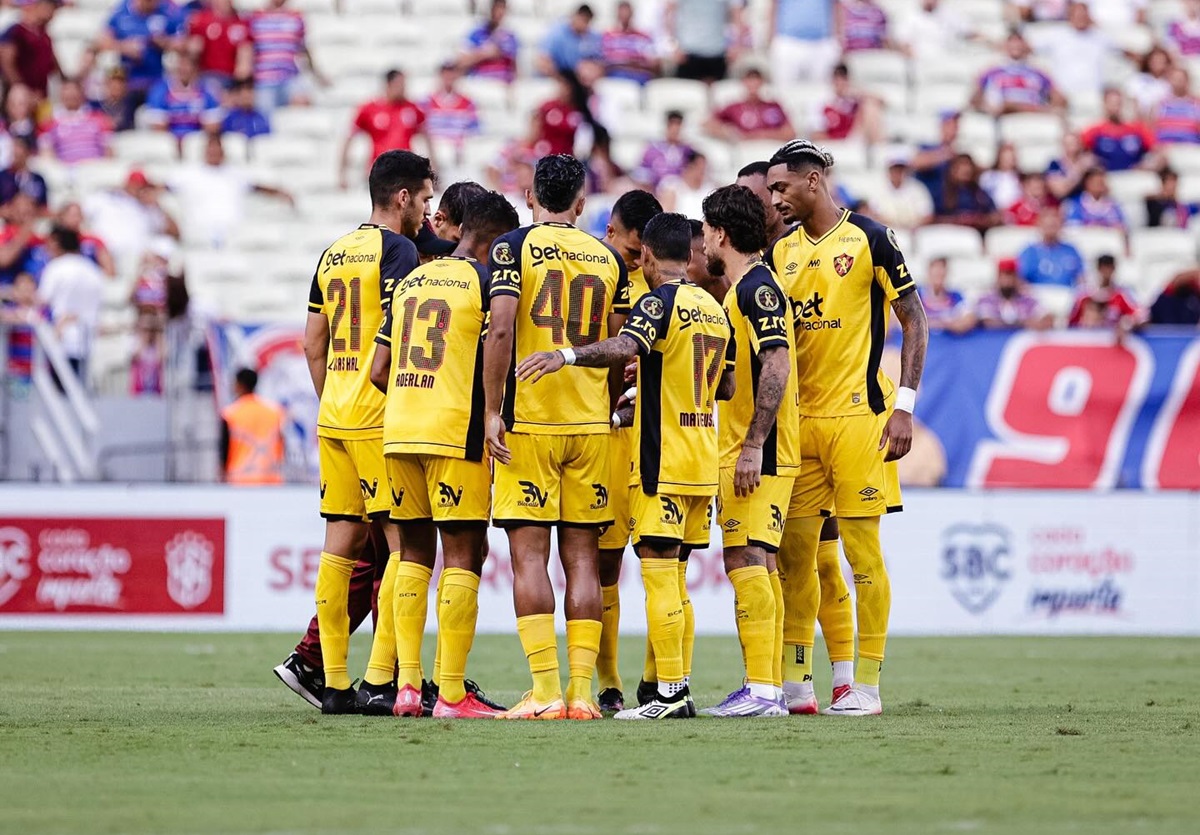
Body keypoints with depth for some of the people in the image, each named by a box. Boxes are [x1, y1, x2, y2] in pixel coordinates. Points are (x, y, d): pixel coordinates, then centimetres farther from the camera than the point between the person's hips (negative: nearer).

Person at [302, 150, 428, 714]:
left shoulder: (334, 254, 16)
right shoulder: (397, 250, -7)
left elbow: (314, 344, 19)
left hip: (334, 414, 8)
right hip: (380, 414, -8)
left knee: (342, 541, 8)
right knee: (405, 542, -6)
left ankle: (335, 684, 8)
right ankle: (379, 681, -12)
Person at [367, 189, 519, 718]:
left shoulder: (409, 282, 15)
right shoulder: (483, 281, -4)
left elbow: (379, 371, 14)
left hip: (398, 432, 6)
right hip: (455, 434, -6)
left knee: (415, 551, 14)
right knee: (463, 556, -3)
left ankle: (405, 684, 9)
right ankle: (451, 694, -7)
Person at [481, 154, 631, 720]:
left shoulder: (514, 247, -2)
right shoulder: (608, 259, 10)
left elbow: (501, 330, -13)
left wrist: (493, 410, -9)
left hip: (528, 419, -4)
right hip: (590, 421, 4)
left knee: (529, 556, -4)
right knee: (582, 558, 6)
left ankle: (545, 692, -11)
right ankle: (582, 691, 1)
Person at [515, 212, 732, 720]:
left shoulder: (659, 301, -10)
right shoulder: (714, 309, 14)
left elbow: (625, 347, -30)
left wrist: (566, 356, -42)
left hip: (663, 462, -8)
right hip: (702, 462, 8)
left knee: (659, 573, -7)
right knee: (672, 577, 13)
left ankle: (669, 694, -11)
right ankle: (676, 690, 13)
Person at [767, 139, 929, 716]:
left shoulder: (869, 240, -5)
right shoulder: (781, 251, 12)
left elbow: (914, 322, -4)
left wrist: (904, 405, -11)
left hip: (858, 414, -6)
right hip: (799, 418, 6)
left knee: (862, 550, -3)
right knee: (792, 553, 5)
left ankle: (868, 684, 1)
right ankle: (795, 683, 10)